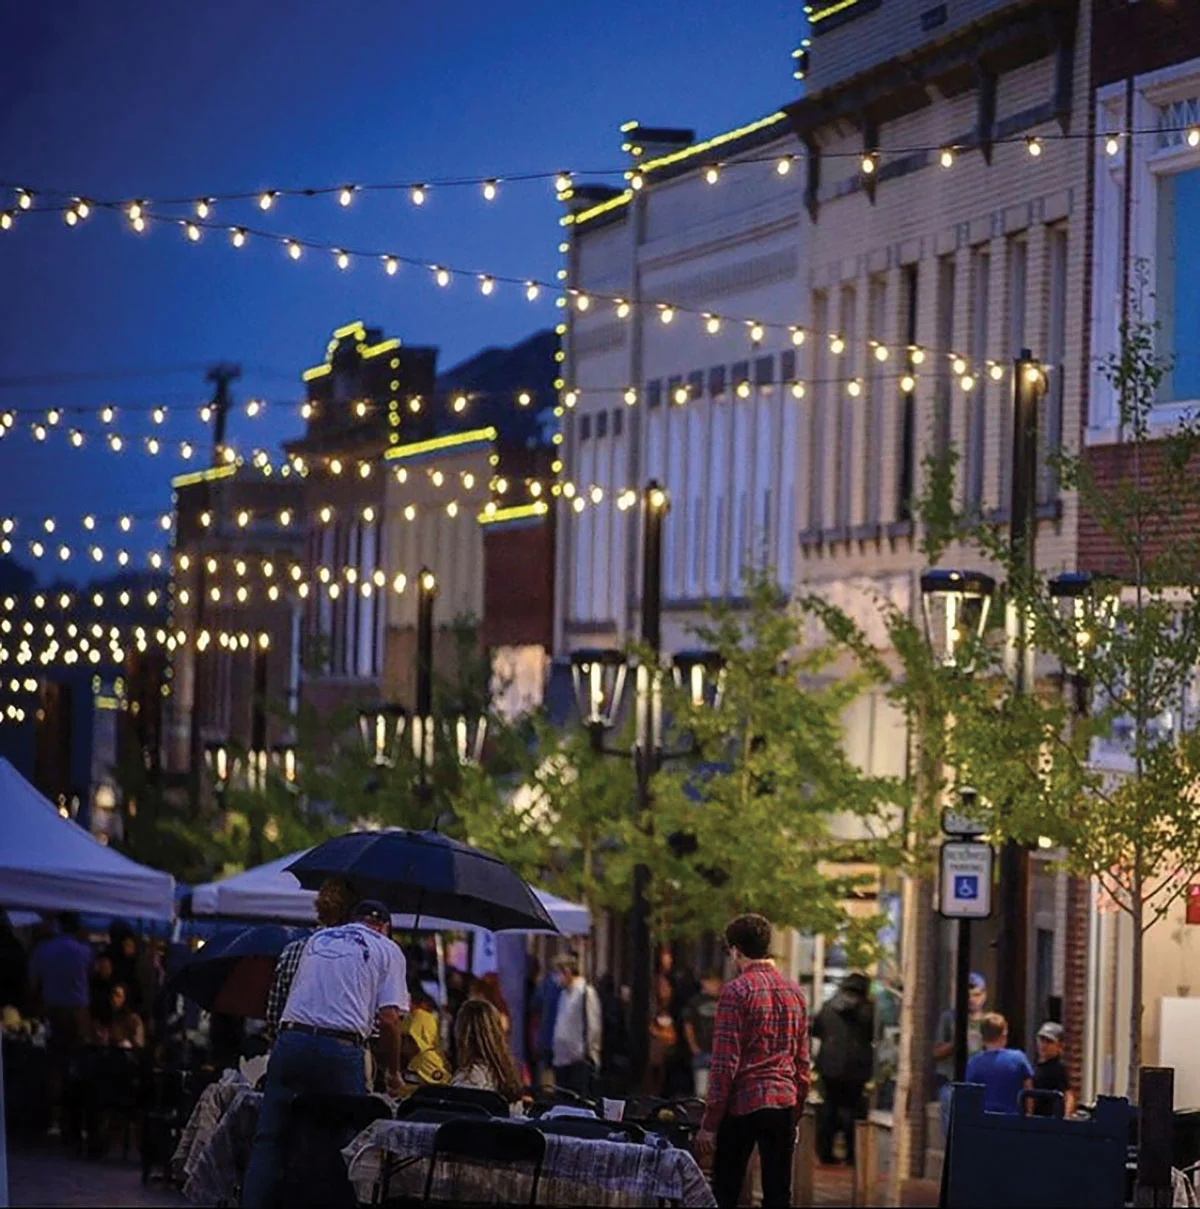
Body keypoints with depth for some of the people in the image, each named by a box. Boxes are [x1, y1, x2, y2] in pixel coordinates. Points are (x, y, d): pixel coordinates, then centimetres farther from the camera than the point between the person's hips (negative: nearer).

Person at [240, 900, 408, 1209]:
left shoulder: (317, 939, 23)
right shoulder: (387, 950, 10)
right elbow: (388, 1019, 0)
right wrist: (393, 1072, 10)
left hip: (290, 1041, 3)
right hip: (340, 1049, -3)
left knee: (269, 1140, 4)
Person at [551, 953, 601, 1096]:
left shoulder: (586, 992, -10)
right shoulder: (565, 993, 15)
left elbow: (593, 1027, -12)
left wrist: (588, 1053, -13)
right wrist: (555, 1049, 17)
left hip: (580, 1061, -8)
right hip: (561, 1059, 8)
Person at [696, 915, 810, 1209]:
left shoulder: (737, 991, -8)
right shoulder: (795, 993, 11)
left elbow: (725, 1063, -11)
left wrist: (710, 1122, -8)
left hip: (742, 1105, -5)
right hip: (783, 1105, 5)